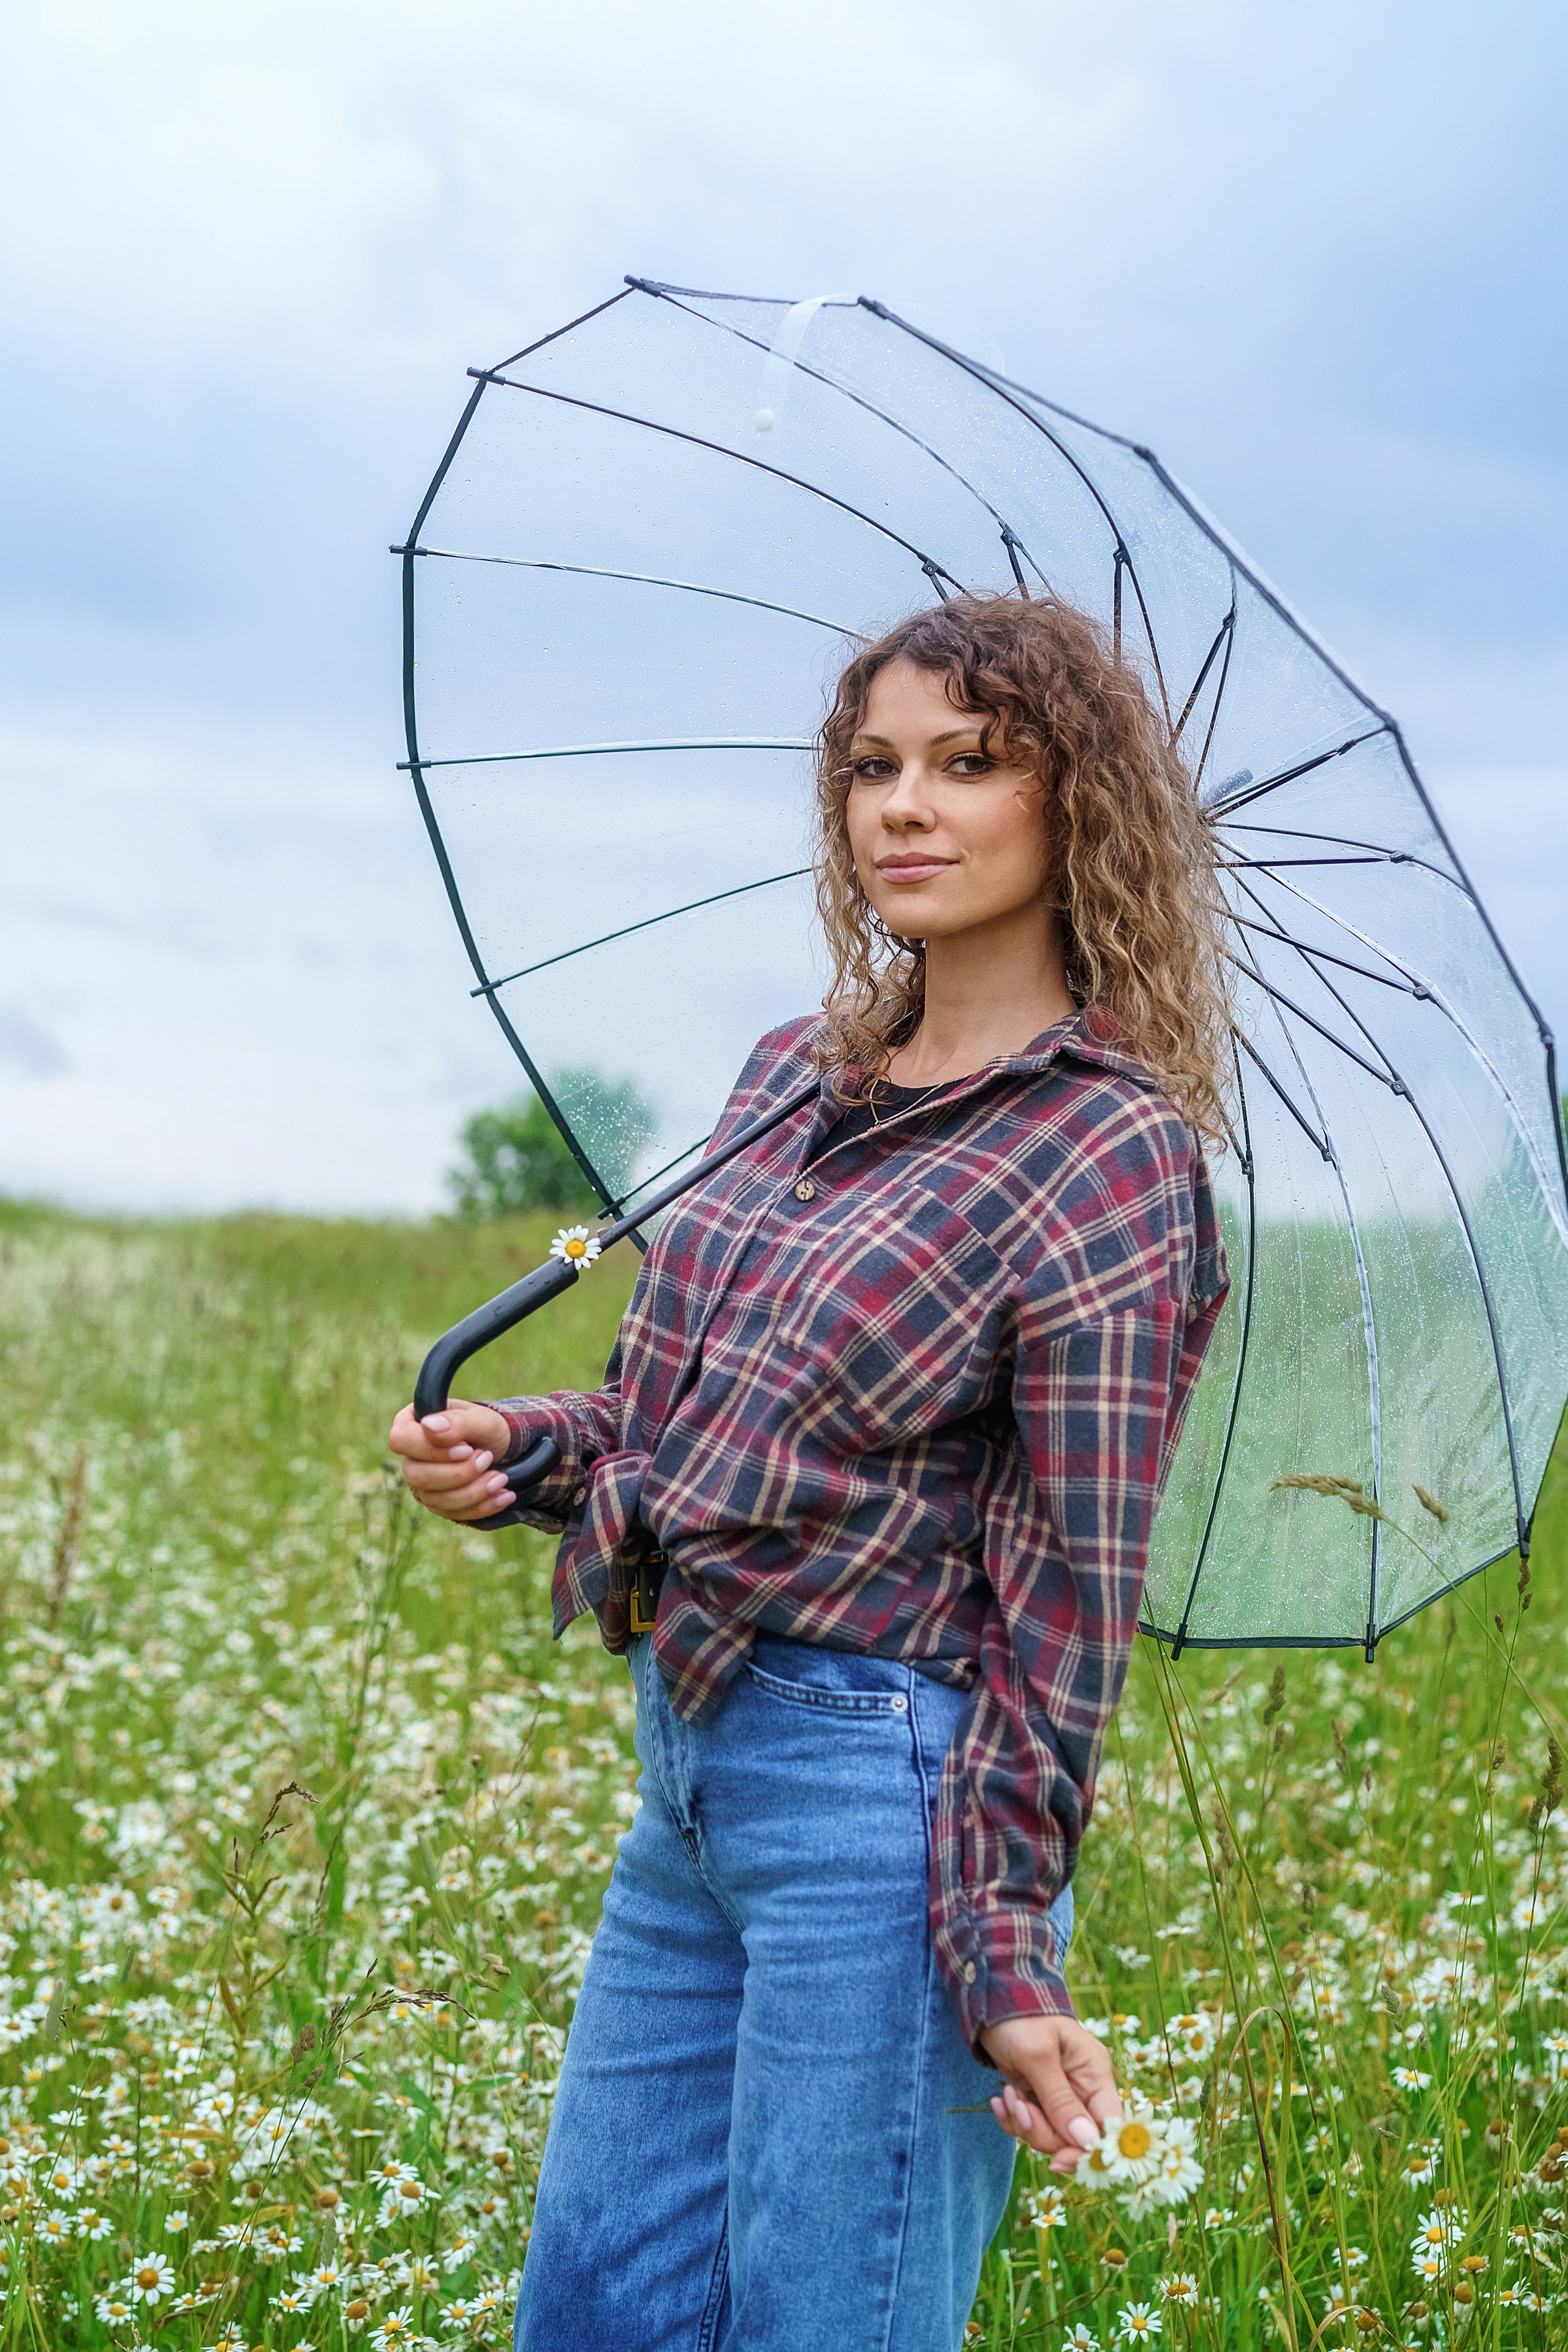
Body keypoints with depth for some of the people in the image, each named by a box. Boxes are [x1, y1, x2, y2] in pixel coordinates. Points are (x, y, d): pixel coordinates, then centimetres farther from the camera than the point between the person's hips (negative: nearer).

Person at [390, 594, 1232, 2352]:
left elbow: (1069, 1587, -13)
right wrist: (529, 1449, 2)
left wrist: (1007, 1954, -16)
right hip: (690, 1765, 8)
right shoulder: (794, 1078, 11)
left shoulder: (1114, 1152, -10)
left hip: (889, 1795, -8)